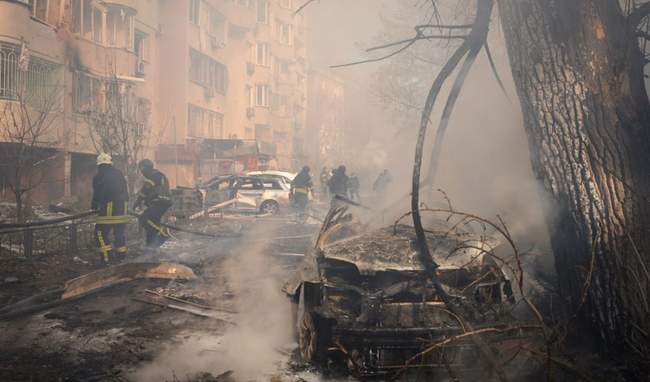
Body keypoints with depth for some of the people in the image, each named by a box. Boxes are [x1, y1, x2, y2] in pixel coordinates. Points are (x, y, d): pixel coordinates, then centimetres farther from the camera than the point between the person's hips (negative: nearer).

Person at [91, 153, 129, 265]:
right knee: (119, 232, 17)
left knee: (101, 233, -1)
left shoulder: (98, 177, -2)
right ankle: (121, 255, 20)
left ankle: (108, 257, -9)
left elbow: (97, 194, -1)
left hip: (109, 208, -6)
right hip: (123, 207, 6)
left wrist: (94, 207, 14)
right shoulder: (119, 174, 15)